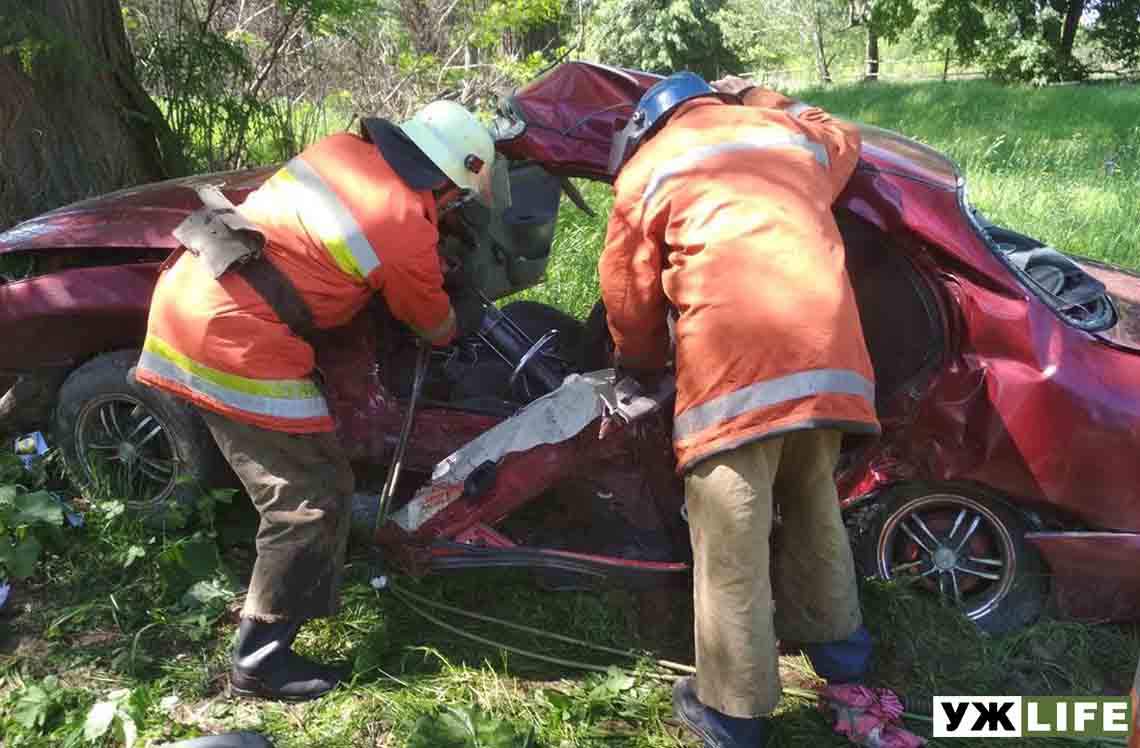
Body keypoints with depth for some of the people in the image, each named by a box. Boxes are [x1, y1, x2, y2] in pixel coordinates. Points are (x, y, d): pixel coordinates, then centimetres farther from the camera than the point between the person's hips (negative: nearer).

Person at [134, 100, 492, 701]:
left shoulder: (345, 148, 8)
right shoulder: (409, 231, -12)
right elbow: (437, 329, 7)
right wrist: (468, 312, 30)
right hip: (235, 338, -9)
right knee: (313, 498, 0)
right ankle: (259, 662, 9)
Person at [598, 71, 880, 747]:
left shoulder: (646, 168, 14)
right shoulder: (790, 132, 25)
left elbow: (630, 302, 17)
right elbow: (845, 140, 49)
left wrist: (639, 364, 35)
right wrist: (764, 100, 53)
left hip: (734, 358, -5)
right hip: (830, 347, 5)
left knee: (732, 544, 2)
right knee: (815, 504, 25)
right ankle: (837, 638, 43)